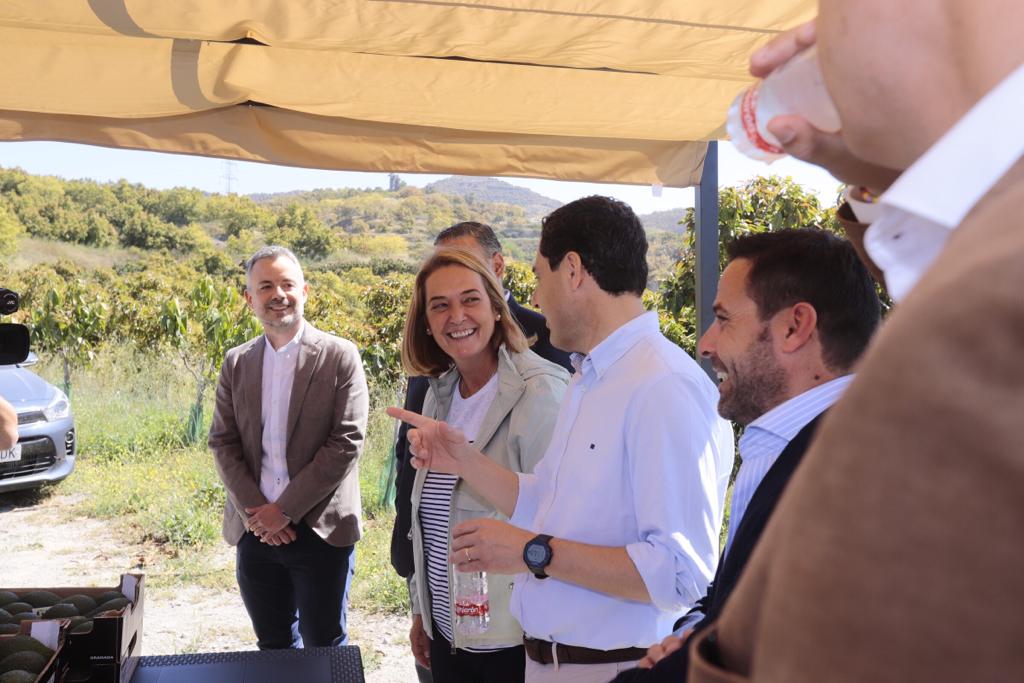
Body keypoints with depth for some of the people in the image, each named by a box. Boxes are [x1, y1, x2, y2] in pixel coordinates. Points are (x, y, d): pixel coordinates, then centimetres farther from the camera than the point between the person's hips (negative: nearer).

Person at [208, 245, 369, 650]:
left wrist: (285, 509, -14)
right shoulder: (236, 363, 7)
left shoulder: (340, 357, -6)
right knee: (273, 647, 16)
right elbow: (222, 443, 5)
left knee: (323, 652, 6)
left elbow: (346, 442, -12)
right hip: (256, 530, 4)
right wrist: (255, 511, -9)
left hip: (321, 530, -4)